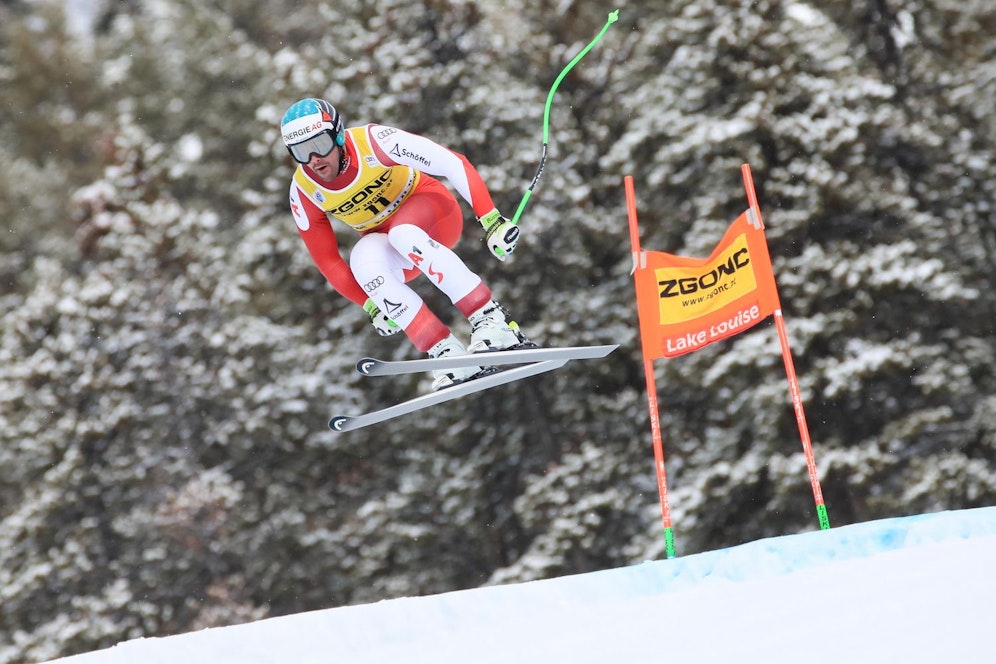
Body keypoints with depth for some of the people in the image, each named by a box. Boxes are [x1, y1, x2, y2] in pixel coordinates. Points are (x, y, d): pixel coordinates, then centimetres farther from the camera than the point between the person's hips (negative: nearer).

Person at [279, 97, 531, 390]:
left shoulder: (372, 141, -27)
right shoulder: (303, 192, -15)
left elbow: (454, 164, -27)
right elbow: (327, 260, -4)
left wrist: (491, 220, -33)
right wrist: (371, 305, -7)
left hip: (433, 210, -3)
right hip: (382, 238, 3)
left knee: (403, 235, -36)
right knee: (363, 260, -30)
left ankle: (492, 322, -39)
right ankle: (449, 354, -32)